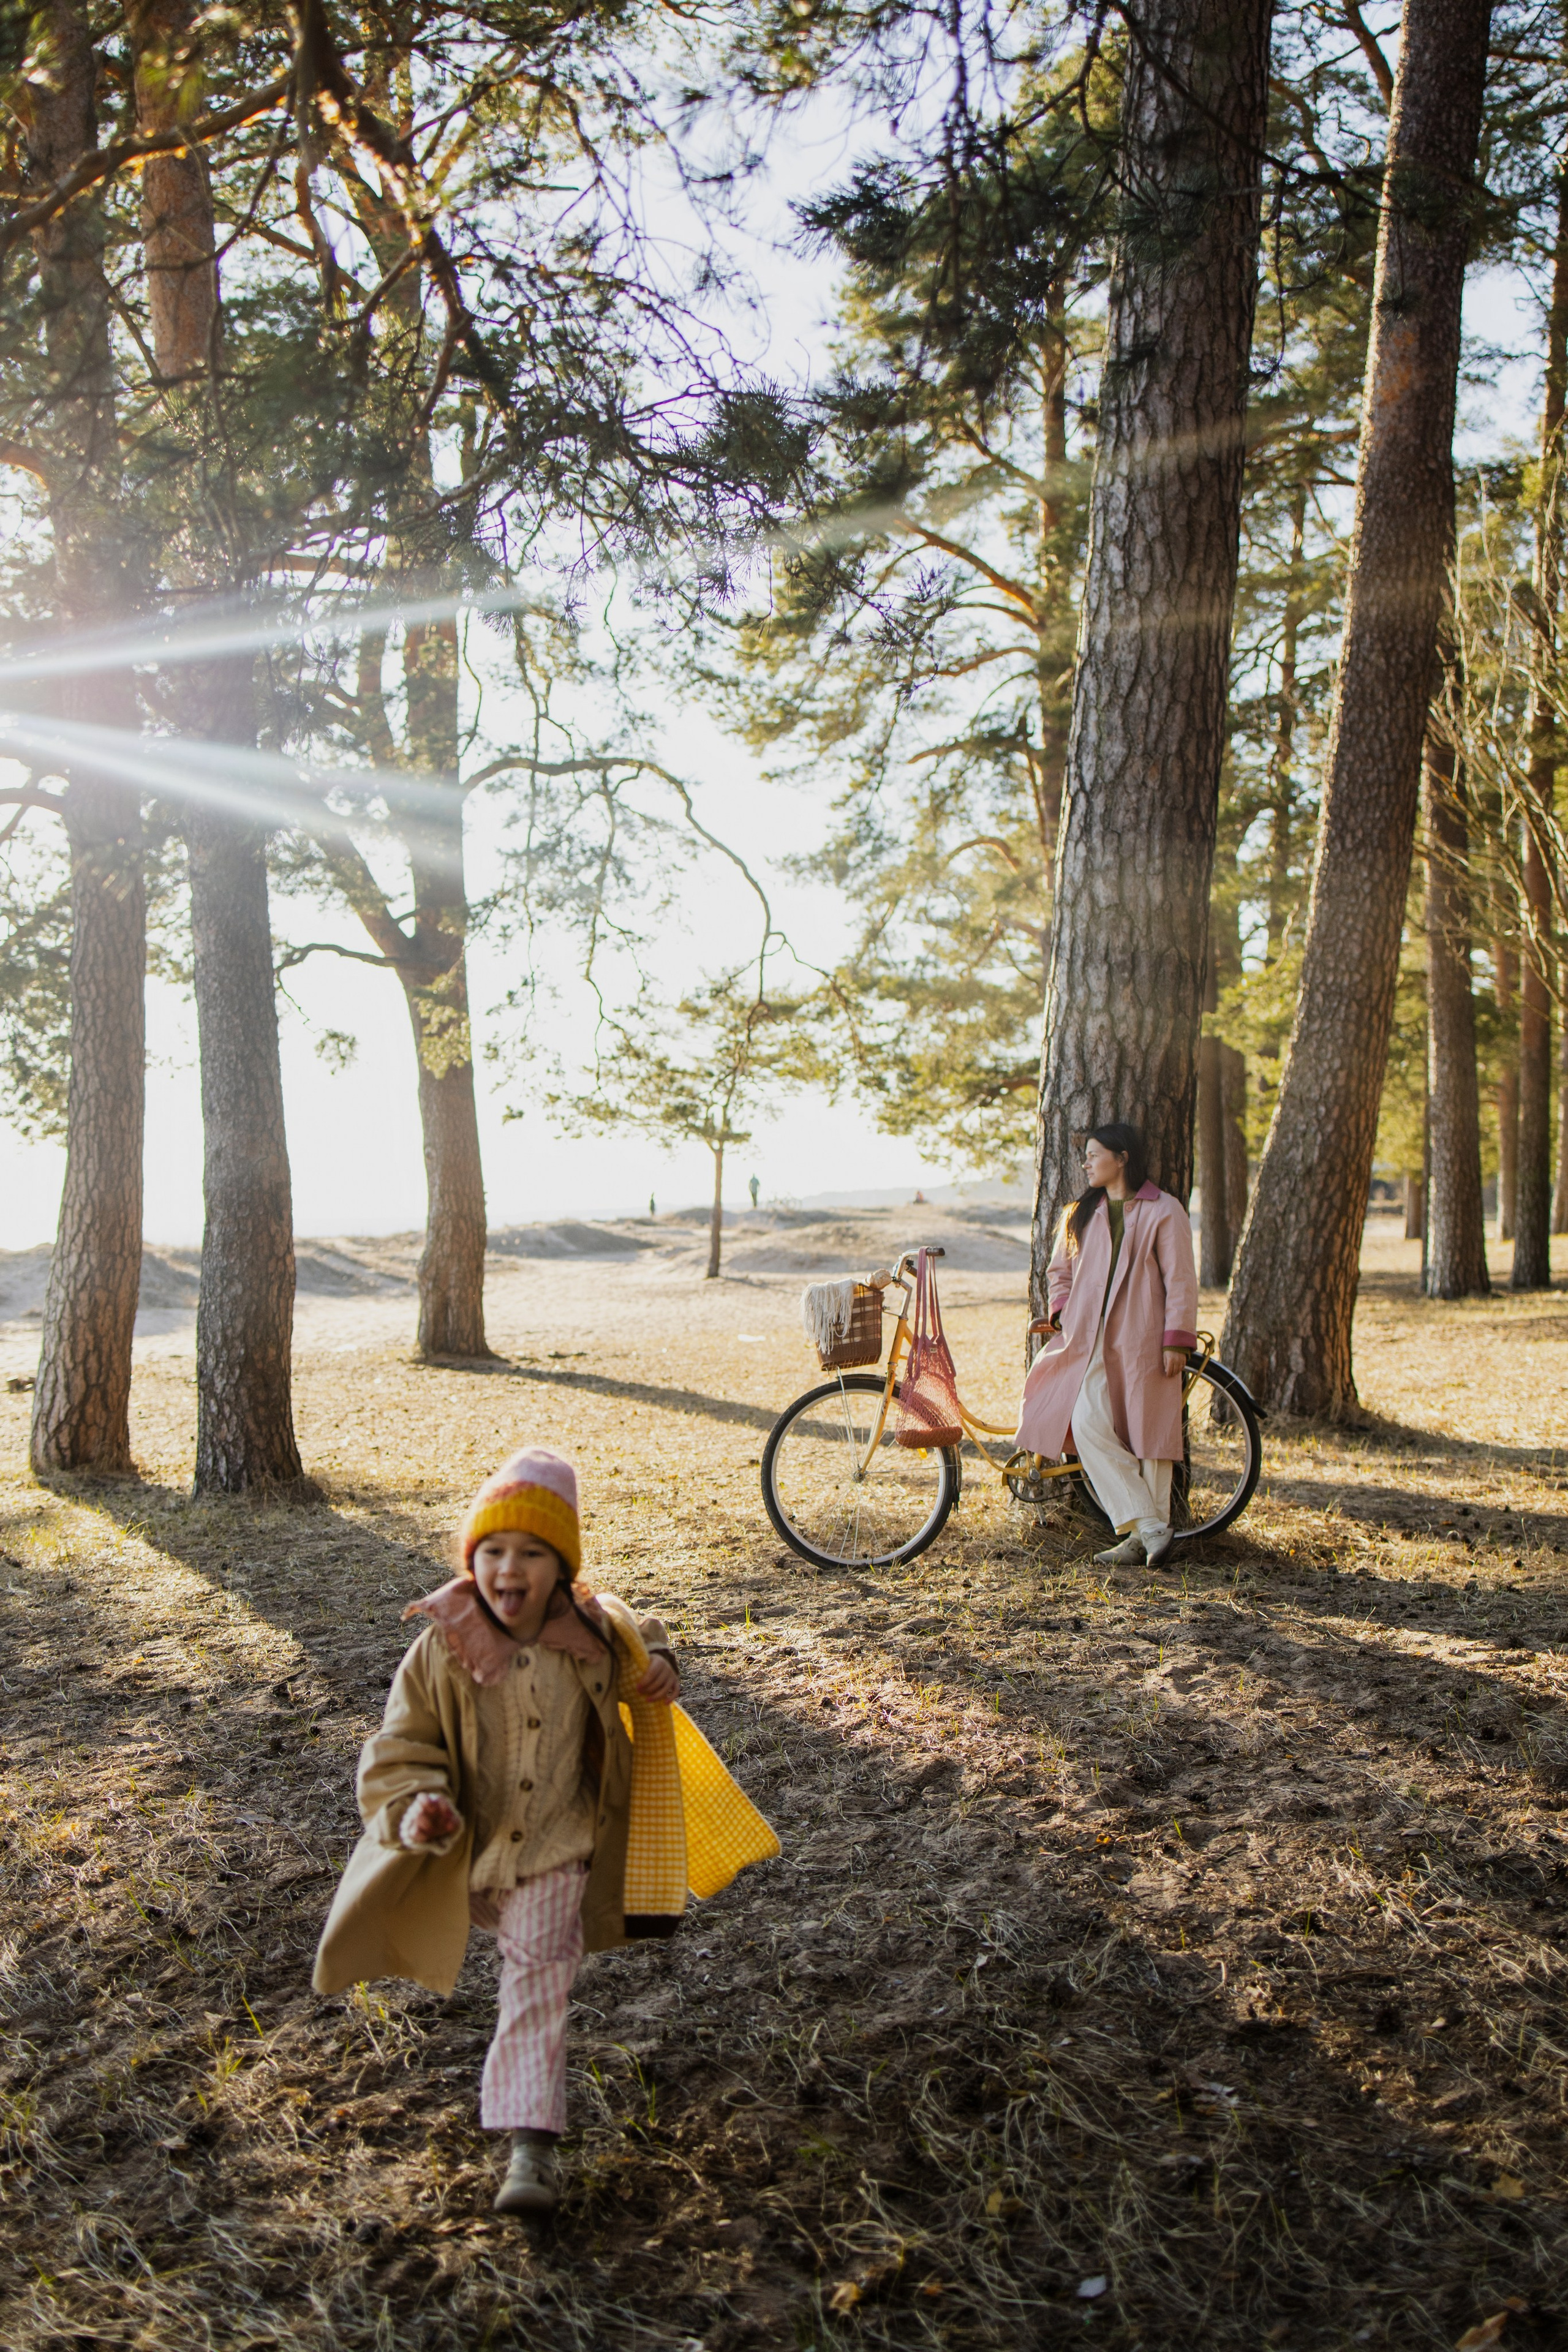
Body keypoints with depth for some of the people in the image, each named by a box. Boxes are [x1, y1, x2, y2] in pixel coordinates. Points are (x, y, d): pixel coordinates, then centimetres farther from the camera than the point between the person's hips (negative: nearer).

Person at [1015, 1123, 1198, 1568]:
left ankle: (1140, 1536, 9)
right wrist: (1062, 1311, 5)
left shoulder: (1163, 1211, 2)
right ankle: (1150, 1528, -7)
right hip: (1091, 1339, 4)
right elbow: (1060, 1271, 24)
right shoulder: (1082, 1214, 17)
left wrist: (1176, 1341, -8)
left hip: (1142, 1340, -4)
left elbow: (1180, 1281, -1)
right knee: (1088, 1425, -12)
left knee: (1148, 1434, -1)